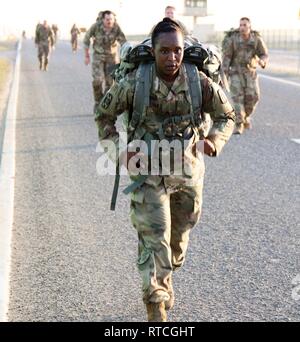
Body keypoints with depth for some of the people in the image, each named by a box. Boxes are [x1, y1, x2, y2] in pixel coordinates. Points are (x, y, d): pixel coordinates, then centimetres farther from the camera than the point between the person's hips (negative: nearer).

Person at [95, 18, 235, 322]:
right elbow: (104, 115, 2)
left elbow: (226, 115, 5)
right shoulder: (134, 83, -14)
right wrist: (118, 150, -10)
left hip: (188, 171, 3)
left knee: (179, 235, 19)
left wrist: (214, 140, -15)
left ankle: (164, 280, 47)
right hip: (148, 172, -3)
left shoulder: (199, 82, -10)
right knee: (154, 237, -10)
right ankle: (156, 306, 2)